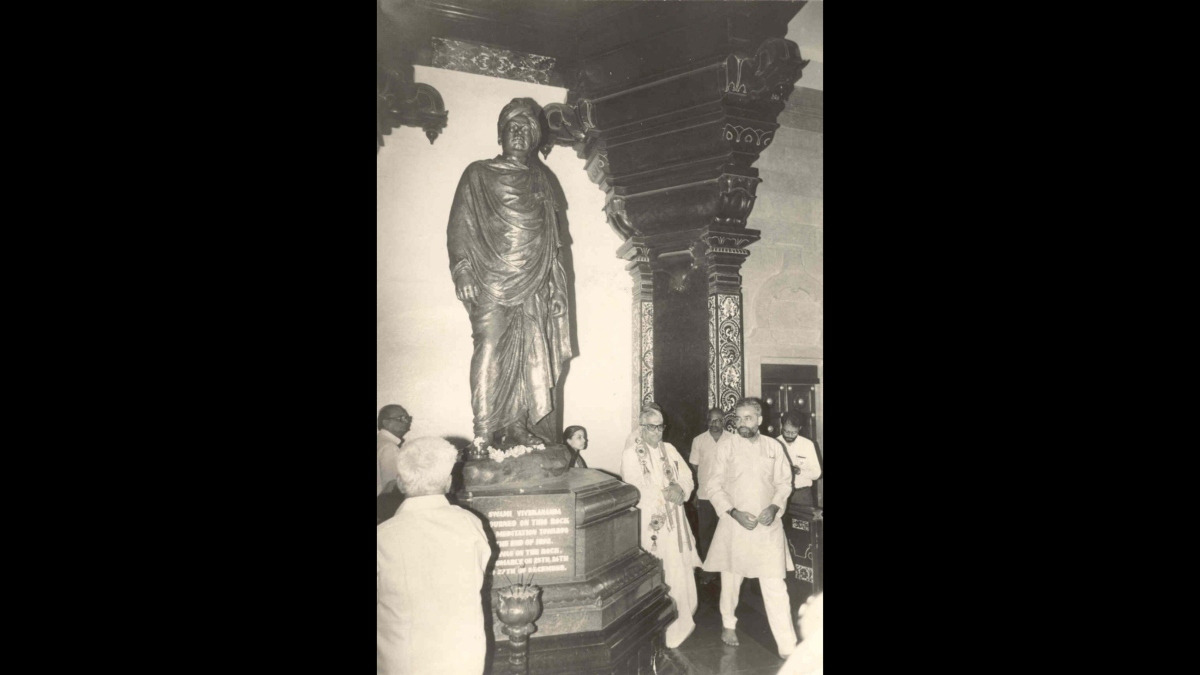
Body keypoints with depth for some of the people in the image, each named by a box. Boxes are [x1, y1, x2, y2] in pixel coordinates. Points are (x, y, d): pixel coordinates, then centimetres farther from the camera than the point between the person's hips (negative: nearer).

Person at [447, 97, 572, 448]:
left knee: (533, 355, -3)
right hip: (491, 281, -3)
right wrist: (462, 271, -10)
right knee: (489, 350, -12)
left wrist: (557, 287, 12)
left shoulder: (543, 180, 20)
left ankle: (520, 428, 3)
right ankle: (484, 435, -11)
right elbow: (459, 226, 4)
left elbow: (554, 237, 20)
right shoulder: (478, 174, 11)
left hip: (534, 284, 4)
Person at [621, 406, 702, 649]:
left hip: (674, 520, 5)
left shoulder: (669, 449, 11)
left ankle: (681, 622, 19)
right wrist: (665, 494, -15)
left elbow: (687, 477, 12)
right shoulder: (631, 454, -5)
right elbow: (634, 491, -12)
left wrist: (680, 489, -9)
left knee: (680, 572, 5)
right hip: (649, 522, -5)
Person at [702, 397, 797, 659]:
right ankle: (728, 624, 40)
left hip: (768, 525, 1)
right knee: (731, 579, 15)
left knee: (776, 586, -4)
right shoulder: (726, 446, -5)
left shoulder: (774, 446, 1)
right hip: (735, 523, -1)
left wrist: (774, 507, -9)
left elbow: (784, 482, 8)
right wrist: (734, 512, -14)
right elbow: (714, 486, -4)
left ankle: (787, 647, 1)